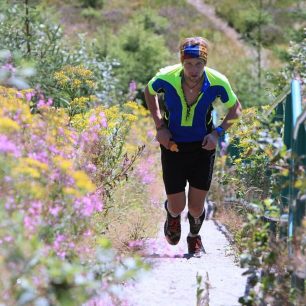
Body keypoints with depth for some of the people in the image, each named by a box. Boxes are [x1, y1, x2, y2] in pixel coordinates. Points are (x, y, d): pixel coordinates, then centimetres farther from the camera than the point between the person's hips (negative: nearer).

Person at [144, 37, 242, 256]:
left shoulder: (217, 82, -21)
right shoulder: (166, 78, -22)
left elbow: (236, 108, -2)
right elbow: (149, 92, 3)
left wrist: (218, 133, -15)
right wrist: (160, 125, -4)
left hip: (203, 146, 0)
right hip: (173, 145, 0)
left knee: (196, 208, 2)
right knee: (177, 207, 1)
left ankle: (195, 236, 37)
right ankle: (172, 214, 41)